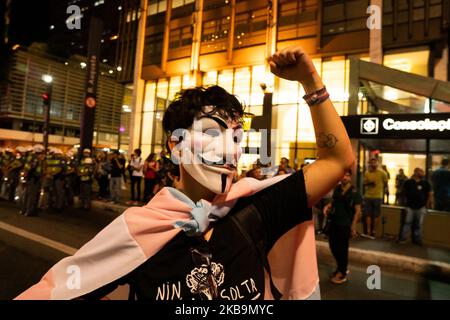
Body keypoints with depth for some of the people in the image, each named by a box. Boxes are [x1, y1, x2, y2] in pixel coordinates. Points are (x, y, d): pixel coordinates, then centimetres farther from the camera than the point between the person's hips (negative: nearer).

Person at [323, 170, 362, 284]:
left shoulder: (354, 192, -11)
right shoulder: (336, 189, 4)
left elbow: (358, 211, -10)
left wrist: (353, 226, -15)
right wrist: (328, 206, -1)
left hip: (345, 224, -5)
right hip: (333, 222, 6)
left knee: (342, 248, 6)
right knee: (333, 246, 14)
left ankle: (342, 273, 25)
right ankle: (343, 267, 37)